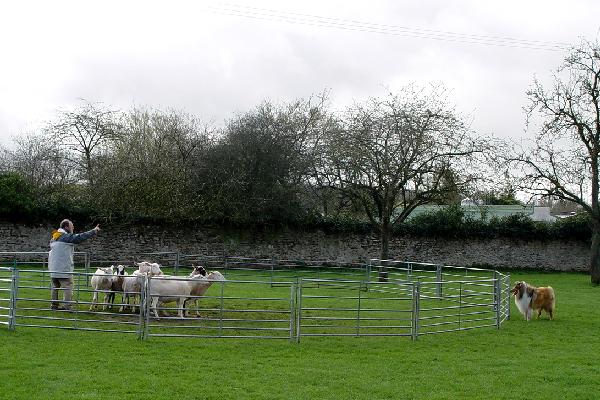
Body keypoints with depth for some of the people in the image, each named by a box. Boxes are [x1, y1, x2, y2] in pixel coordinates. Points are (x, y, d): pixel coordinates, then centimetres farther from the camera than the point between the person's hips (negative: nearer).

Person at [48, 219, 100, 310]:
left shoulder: (54, 238, 15)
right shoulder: (66, 237, -12)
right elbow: (81, 237, -14)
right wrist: (94, 231, -7)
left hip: (53, 268, 9)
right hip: (63, 268, -9)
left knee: (55, 286, 17)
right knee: (68, 286, -5)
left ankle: (54, 304, 22)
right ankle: (67, 306, -8)